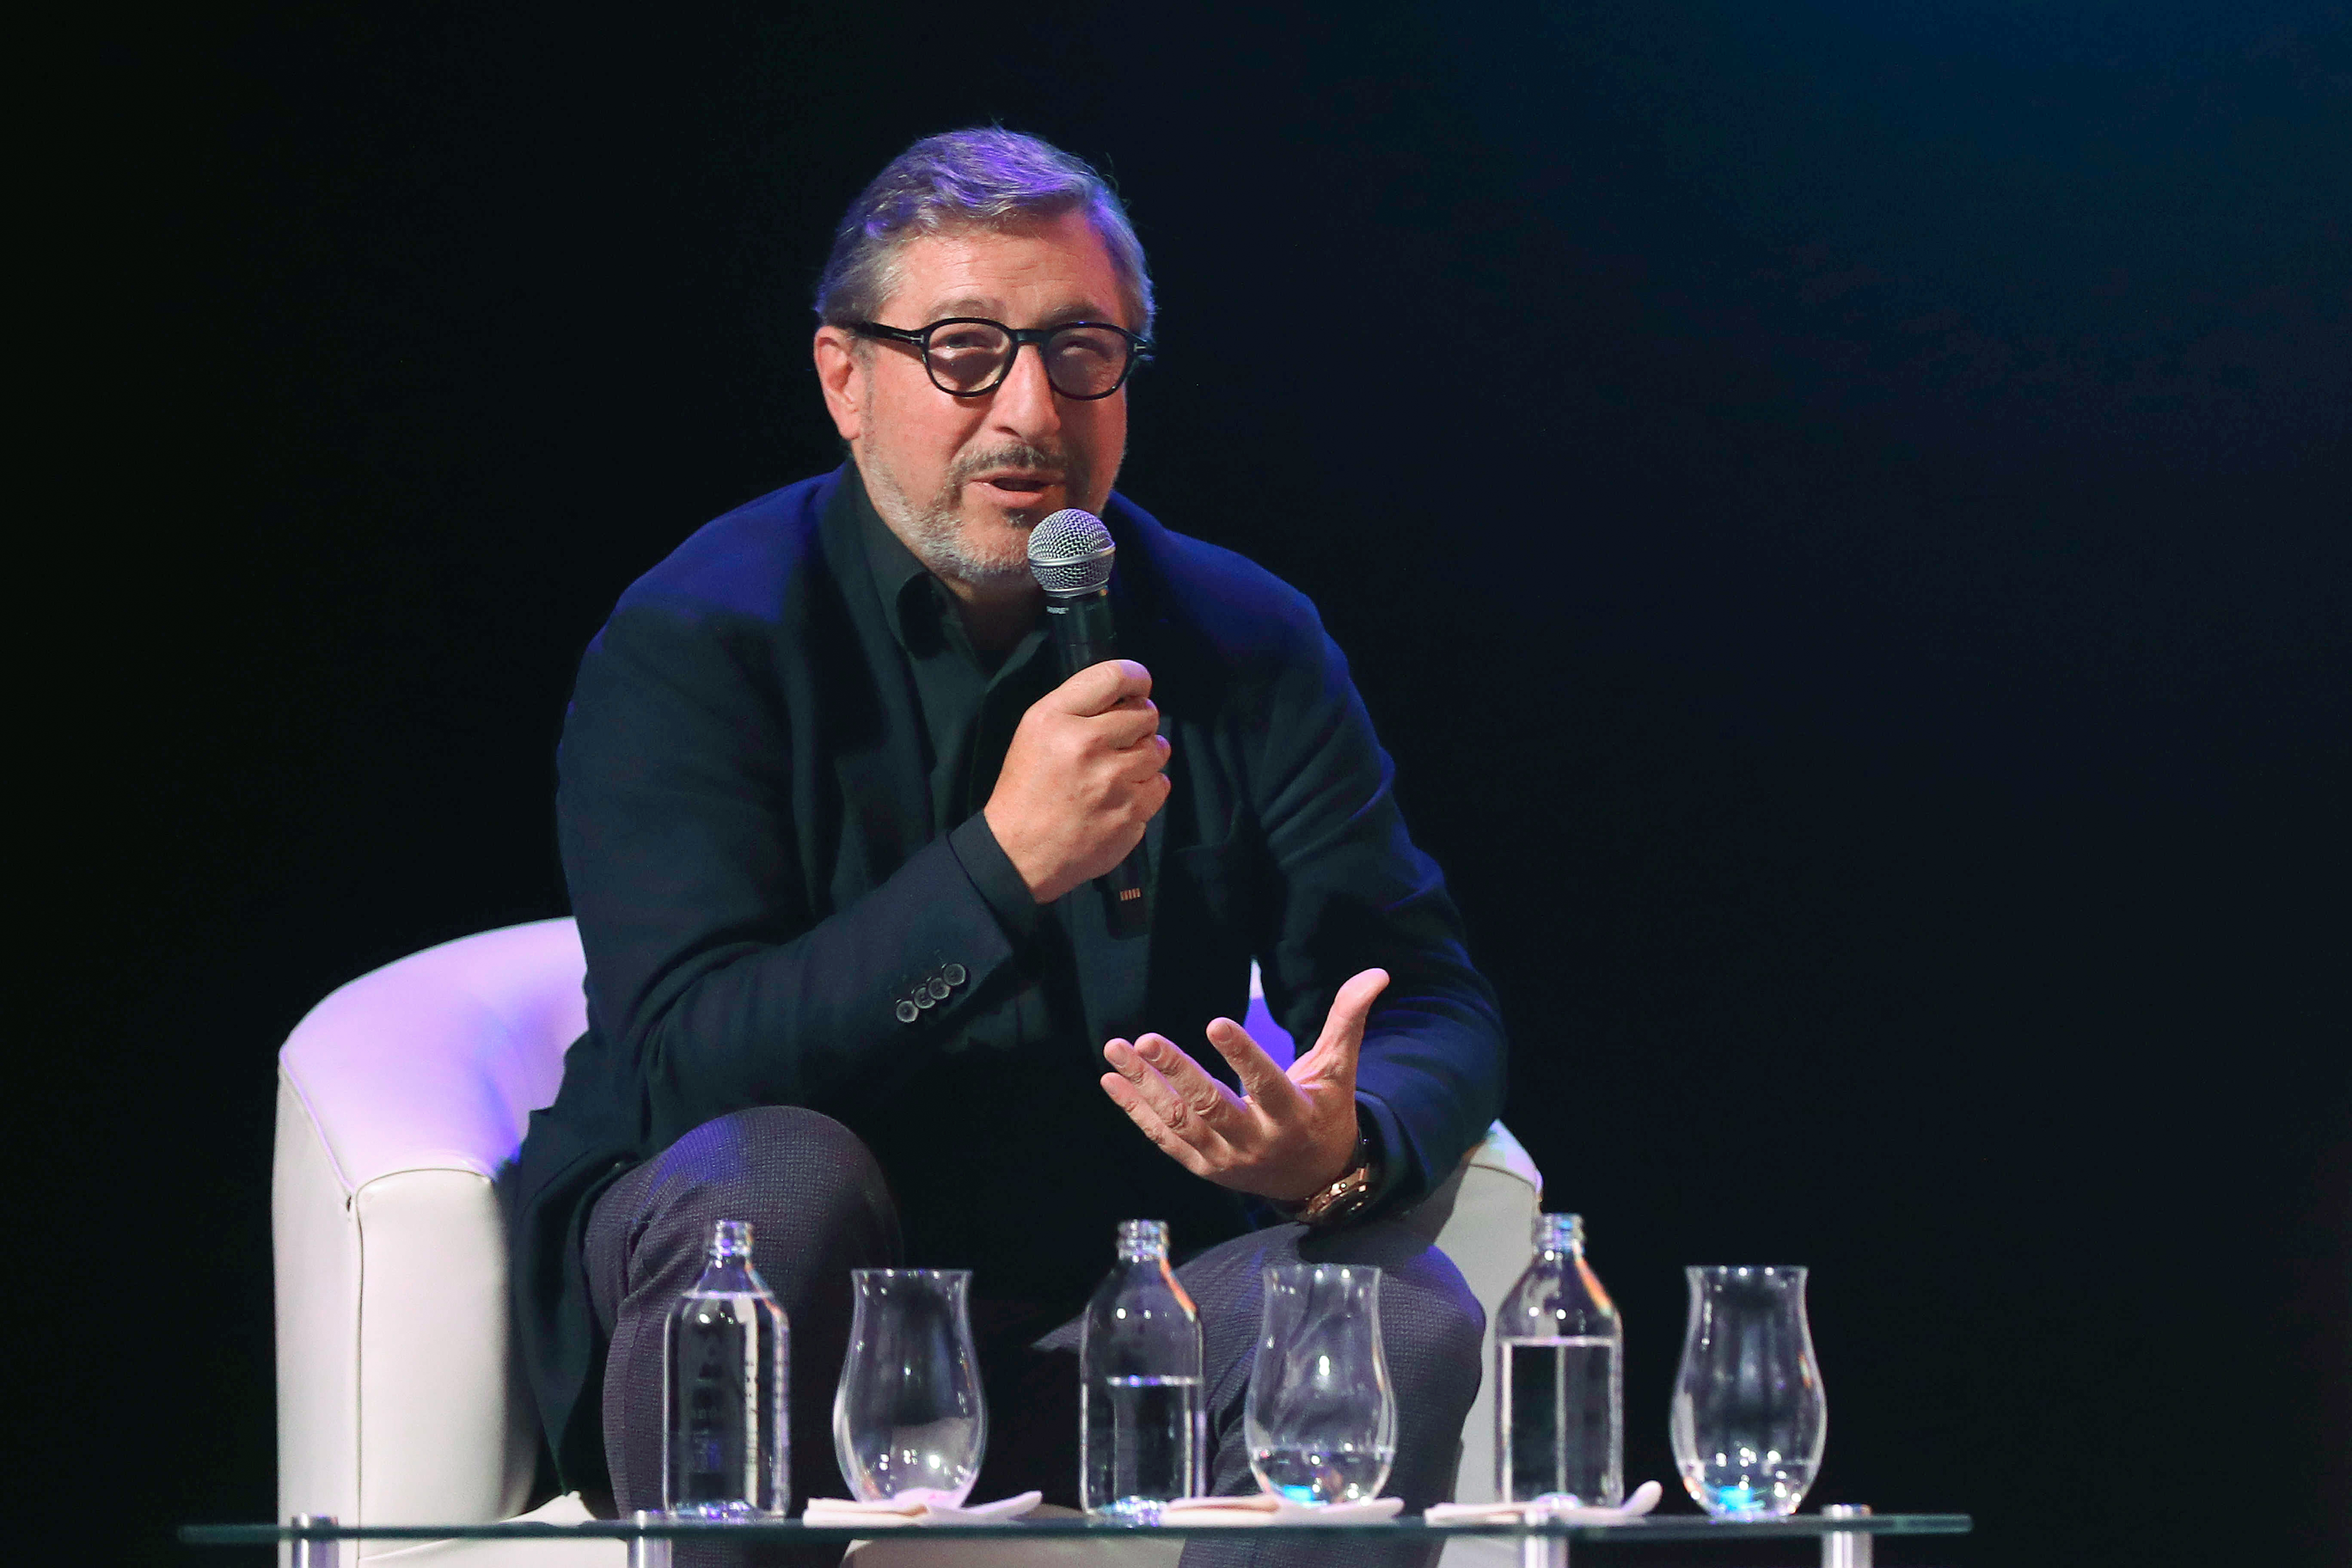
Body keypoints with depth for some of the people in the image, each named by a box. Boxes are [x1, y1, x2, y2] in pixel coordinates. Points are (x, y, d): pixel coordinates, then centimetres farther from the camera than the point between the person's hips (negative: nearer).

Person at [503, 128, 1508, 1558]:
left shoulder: (1250, 646, 3)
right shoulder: (697, 645, -10)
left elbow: (1439, 1011, 0)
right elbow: (689, 1071, -23)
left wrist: (1344, 1145, -26)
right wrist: (1005, 864, -33)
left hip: (1104, 1309, 3)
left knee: (1409, 1321, -23)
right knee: (782, 1175, -35)